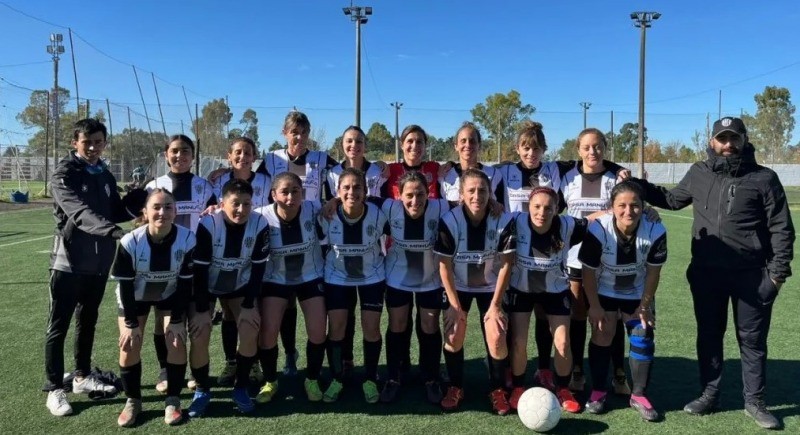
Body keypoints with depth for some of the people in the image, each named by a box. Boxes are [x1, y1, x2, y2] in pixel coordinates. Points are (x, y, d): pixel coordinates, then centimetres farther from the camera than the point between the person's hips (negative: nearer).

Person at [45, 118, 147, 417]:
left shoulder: (105, 176, 10)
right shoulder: (64, 174, -10)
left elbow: (116, 212, 10)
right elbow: (80, 212, -26)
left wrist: (135, 201, -9)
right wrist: (111, 230, -42)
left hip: (99, 261, 6)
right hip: (69, 261, -6)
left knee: (87, 322, 17)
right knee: (59, 327, 2)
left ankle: (82, 377, 31)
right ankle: (55, 389, 12)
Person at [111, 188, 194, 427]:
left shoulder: (187, 240, -28)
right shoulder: (130, 242, -31)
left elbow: (186, 283, -17)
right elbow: (125, 285, -19)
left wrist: (177, 320, -16)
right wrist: (131, 323, -18)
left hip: (170, 295, 1)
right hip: (135, 296, 0)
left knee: (177, 340, -11)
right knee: (129, 344, -7)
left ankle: (173, 401, 6)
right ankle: (133, 401, 14)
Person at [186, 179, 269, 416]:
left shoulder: (260, 225, -20)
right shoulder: (208, 225, -27)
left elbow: (258, 267, -13)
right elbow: (199, 269, -21)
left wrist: (249, 305, -14)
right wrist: (202, 309, -21)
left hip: (239, 287, 2)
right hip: (205, 286, -2)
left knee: (250, 329, -13)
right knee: (199, 335, -14)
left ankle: (241, 387, 7)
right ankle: (201, 389, 9)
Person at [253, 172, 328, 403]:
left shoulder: (313, 209, -21)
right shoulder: (262, 216, -23)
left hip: (311, 276, 1)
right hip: (275, 279, 0)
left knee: (317, 332, -4)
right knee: (267, 332, -8)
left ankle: (312, 380, 22)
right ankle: (270, 382, 18)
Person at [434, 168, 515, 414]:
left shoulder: (504, 220, -23)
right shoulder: (449, 221, -24)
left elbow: (506, 263, -14)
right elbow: (444, 265, -16)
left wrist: (495, 305, -14)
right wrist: (455, 305, -15)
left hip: (490, 287, 0)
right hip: (458, 286, 0)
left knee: (496, 338, -11)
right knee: (454, 336, -7)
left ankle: (498, 390, 13)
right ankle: (455, 388, 16)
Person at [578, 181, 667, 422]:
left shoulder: (656, 231, -28)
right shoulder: (598, 230, -32)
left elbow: (653, 271, -13)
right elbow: (588, 271, -19)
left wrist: (645, 306, -7)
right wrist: (594, 306, -14)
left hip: (638, 294, 2)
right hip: (604, 292, -2)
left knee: (643, 338, 0)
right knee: (601, 337, -2)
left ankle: (639, 395, 15)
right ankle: (598, 392, 15)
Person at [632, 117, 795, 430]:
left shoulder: (763, 178, -4)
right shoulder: (699, 174, 5)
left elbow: (781, 228, -2)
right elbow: (672, 199, 21)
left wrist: (778, 271, -8)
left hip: (751, 274, -2)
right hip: (706, 273, 3)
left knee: (752, 340, 9)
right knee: (709, 335, 12)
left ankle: (754, 402, 24)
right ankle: (709, 395, 27)